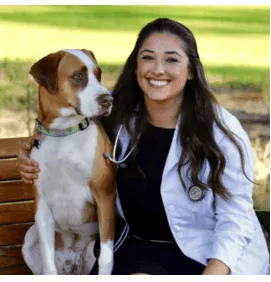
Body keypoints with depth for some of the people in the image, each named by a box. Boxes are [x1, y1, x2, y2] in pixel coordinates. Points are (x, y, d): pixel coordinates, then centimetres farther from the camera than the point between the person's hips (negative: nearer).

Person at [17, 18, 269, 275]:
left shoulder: (221, 129, -13)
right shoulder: (117, 120, 0)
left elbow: (235, 216, -14)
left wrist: (213, 272, -31)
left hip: (205, 252, -4)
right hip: (138, 246, 5)